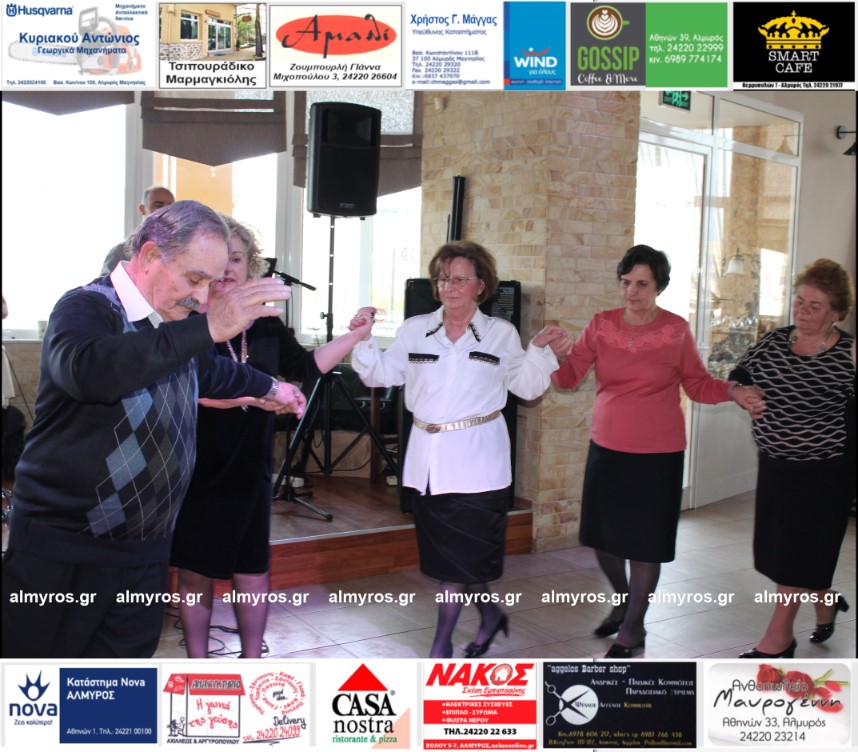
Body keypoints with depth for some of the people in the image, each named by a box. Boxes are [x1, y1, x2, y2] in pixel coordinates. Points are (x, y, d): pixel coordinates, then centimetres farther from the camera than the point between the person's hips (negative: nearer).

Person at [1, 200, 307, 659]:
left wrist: (268, 388, 44)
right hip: (62, 553, -6)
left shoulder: (174, 323, 8)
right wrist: (208, 328, -42)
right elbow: (85, 369, -38)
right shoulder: (85, 309, -14)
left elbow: (212, 371, 31)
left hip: (143, 552, 6)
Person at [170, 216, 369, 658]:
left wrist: (356, 335, 12)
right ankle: (196, 660, 27)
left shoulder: (267, 326, 6)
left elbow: (307, 366, 19)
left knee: (252, 571, 11)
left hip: (249, 472, 4)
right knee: (195, 572, 10)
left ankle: (252, 659, 29)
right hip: (196, 472, -4)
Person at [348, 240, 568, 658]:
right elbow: (379, 375, 8)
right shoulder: (414, 330, 7)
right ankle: (490, 615, 36)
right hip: (427, 459, 3)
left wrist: (540, 350, -6)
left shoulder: (501, 334, 4)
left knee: (460, 555, 0)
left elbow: (526, 387, 8)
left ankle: (441, 646, 16)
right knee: (442, 552, 12)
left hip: (476, 461, -3)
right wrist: (362, 339, -6)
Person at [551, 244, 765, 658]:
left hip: (657, 454, -3)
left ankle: (633, 630, 23)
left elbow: (698, 384, 3)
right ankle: (623, 601, 42)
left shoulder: (676, 329, -5)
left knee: (644, 542, 4)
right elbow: (569, 373, -4)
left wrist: (733, 391, -14)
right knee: (601, 535, 13)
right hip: (606, 448, 3)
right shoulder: (601, 325, 0)